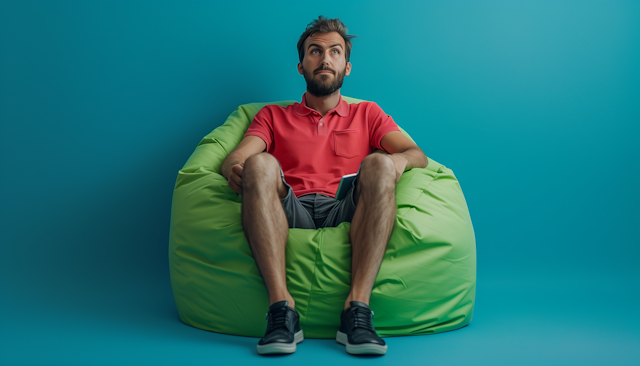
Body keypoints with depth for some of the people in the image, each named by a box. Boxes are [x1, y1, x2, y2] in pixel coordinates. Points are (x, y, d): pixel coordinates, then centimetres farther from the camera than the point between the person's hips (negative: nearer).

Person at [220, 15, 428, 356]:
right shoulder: (272, 115, 27)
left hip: (346, 213, 0)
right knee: (259, 164, -29)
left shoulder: (367, 114, 27)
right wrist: (234, 169, -17)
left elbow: (417, 154, 11)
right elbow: (235, 157, 10)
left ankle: (357, 306, -37)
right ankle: (281, 307, -37)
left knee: (379, 163, -28)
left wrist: (399, 159, -14)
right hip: (290, 213, 0)